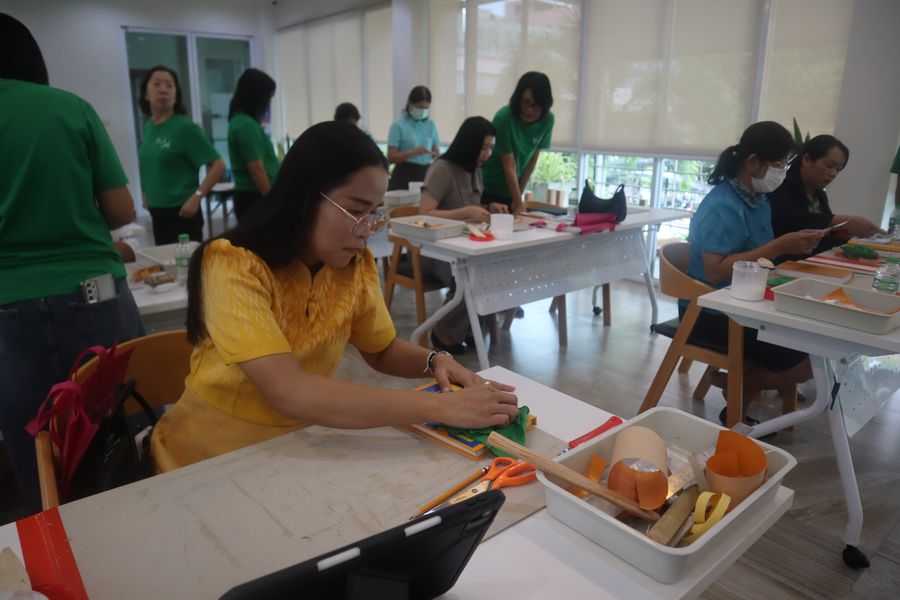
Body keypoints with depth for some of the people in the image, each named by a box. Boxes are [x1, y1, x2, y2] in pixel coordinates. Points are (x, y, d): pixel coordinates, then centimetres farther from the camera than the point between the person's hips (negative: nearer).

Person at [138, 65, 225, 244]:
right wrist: (147, 197, 13)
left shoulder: (185, 127, -12)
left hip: (181, 213, -7)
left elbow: (218, 165, -15)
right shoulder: (148, 127, 8)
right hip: (156, 213, 7)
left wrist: (196, 197, -21)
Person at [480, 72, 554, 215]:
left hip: (510, 191, 4)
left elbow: (532, 161, -3)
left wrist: (518, 196, -5)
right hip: (486, 189, -4)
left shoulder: (547, 120, -9)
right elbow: (509, 166, -23)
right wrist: (518, 203, -24)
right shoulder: (504, 117, -22)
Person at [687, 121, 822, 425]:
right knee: (801, 366, -12)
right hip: (712, 313, -9)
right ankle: (730, 382, 13)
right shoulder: (723, 207, -21)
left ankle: (738, 409, 17)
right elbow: (716, 272, -29)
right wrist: (779, 246, -28)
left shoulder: (757, 198, 8)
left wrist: (792, 246, -1)